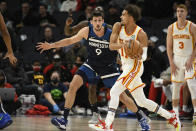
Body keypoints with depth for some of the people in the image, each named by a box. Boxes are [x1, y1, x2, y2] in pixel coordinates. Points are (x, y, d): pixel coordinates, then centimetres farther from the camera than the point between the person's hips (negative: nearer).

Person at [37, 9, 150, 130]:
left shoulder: (111, 35, -23)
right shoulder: (87, 31, -14)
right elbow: (71, 40, 1)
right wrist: (51, 45, -1)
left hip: (108, 67, -2)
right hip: (91, 64, 3)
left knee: (122, 96, -5)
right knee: (73, 85, -16)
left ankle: (141, 118, 16)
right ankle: (64, 119, -10)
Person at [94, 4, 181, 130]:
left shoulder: (141, 34, -14)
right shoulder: (118, 26, -2)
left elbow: (144, 55, -9)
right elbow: (111, 46, -9)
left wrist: (139, 57, -32)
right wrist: (122, 45, -29)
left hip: (135, 66, -7)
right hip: (125, 66, 7)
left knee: (114, 91, -20)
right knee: (142, 101, 13)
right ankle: (170, 116, 24)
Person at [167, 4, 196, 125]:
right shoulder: (171, 28, 4)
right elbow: (169, 47, 7)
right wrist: (171, 63, -2)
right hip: (177, 60, 4)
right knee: (176, 87, 6)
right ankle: (175, 114, 14)